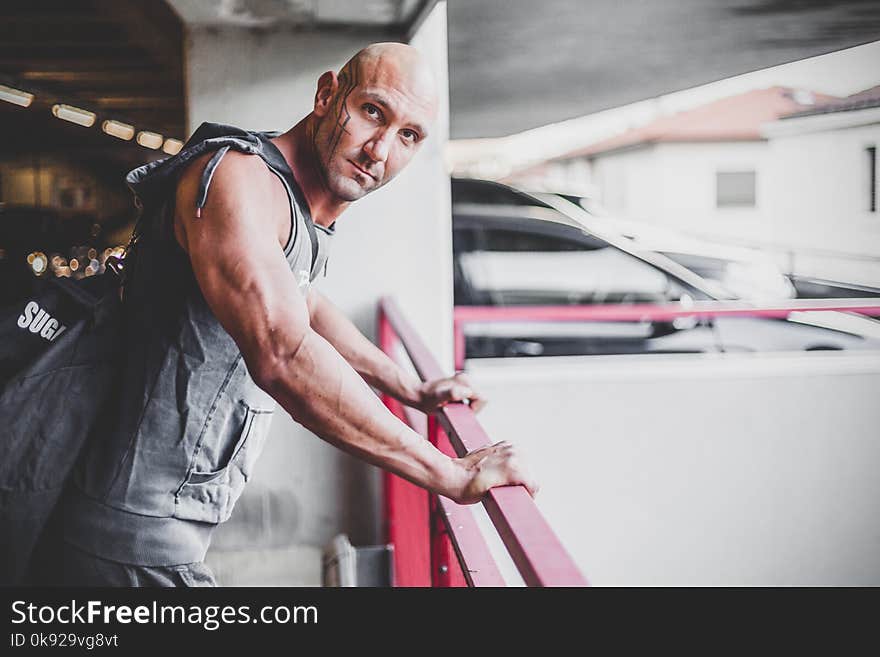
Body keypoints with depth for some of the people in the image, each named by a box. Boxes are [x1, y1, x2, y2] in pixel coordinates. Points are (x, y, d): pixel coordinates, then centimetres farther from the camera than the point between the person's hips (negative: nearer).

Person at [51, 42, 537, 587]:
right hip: (138, 531, -10)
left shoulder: (302, 211, 10)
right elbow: (283, 355, -35)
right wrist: (453, 476, -31)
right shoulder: (237, 177, -22)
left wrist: (414, 392, 32)